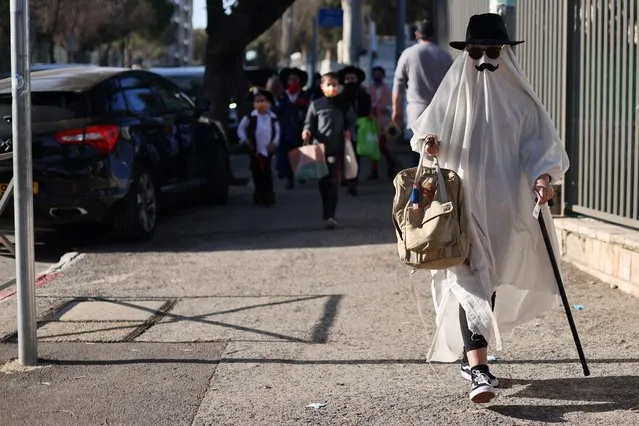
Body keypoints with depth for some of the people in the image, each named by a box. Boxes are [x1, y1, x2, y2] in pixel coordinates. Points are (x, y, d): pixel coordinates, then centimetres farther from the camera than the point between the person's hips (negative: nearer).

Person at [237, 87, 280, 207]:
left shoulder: (273, 118, 0)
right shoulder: (250, 117, -8)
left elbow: (277, 132, 10)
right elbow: (240, 129, 1)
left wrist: (275, 143, -3)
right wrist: (244, 140, -8)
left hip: (268, 150, 1)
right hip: (255, 150, -1)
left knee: (267, 173, 4)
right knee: (257, 173, 4)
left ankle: (268, 195, 10)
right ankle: (259, 195, 13)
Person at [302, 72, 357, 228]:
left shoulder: (344, 104, 3)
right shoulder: (316, 105, 1)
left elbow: (352, 120, 12)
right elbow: (309, 123, 6)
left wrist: (349, 131, -6)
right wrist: (307, 131, -14)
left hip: (337, 148, -1)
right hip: (320, 148, 1)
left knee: (333, 182, -8)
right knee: (323, 182, 10)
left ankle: (330, 214, -11)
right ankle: (327, 212, 26)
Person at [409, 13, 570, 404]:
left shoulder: (519, 98, 3)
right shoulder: (453, 93, 5)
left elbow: (540, 142, -2)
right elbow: (427, 131, 9)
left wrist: (543, 175, -21)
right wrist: (428, 144, -15)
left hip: (504, 206, 1)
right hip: (461, 201, -1)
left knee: (489, 280, 10)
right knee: (469, 280, -12)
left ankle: (472, 352, 31)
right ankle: (479, 370, -19)